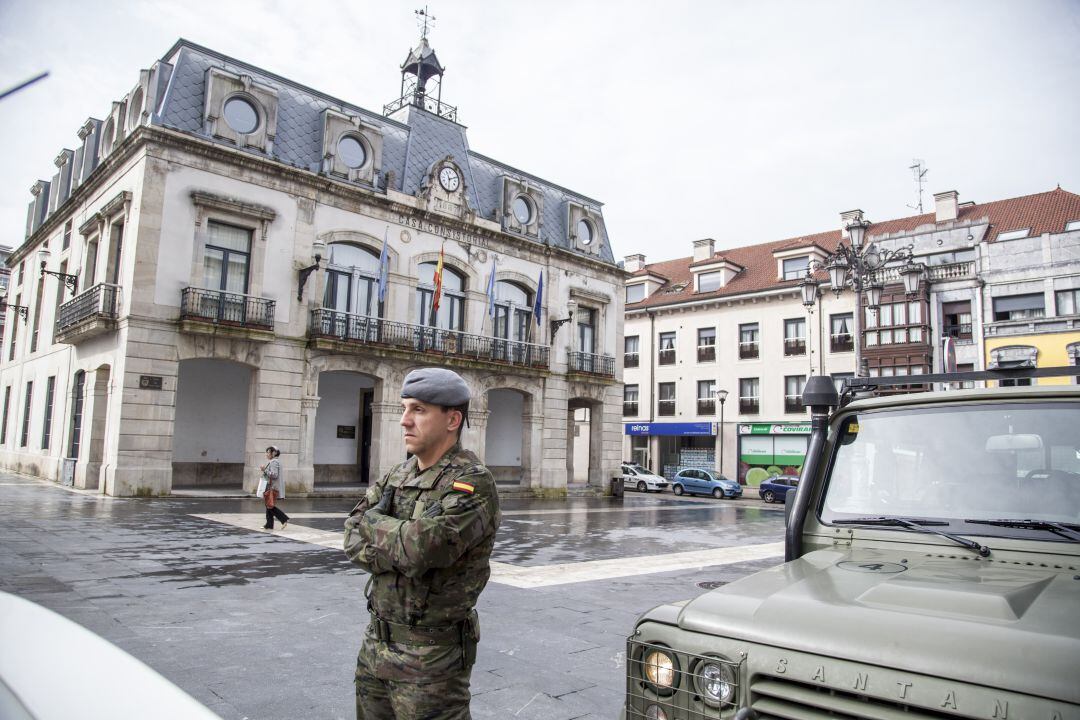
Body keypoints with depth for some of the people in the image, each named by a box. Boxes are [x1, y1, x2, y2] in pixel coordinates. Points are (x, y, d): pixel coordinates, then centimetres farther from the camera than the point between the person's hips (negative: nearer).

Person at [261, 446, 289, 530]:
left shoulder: (274, 462, -15)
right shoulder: (273, 462, 18)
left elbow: (274, 475, -24)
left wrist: (265, 470, -23)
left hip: (273, 487, -11)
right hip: (270, 487, 11)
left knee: (270, 506, -8)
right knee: (268, 505, 11)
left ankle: (284, 519, -7)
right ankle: (269, 525, 14)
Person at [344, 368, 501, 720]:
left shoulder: (472, 483, -19)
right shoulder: (398, 475, 6)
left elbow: (422, 546, -30)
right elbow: (353, 540, 2)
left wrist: (374, 522, -12)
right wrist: (399, 549, -17)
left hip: (431, 654, -7)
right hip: (376, 641, 7)